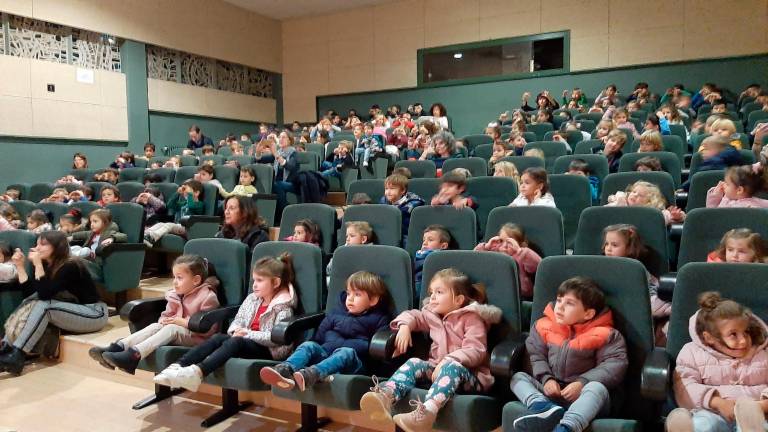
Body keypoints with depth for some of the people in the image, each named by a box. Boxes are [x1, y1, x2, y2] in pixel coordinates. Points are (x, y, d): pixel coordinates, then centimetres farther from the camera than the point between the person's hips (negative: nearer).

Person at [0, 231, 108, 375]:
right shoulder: (46, 265, 5)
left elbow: (44, 294, -26)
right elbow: (29, 292, -3)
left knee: (43, 306, -25)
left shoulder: (70, 266, -19)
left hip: (94, 314, -8)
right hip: (72, 311, 8)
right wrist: (20, 266, -8)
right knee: (31, 303, -8)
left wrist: (38, 264, -26)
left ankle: (16, 356, -26)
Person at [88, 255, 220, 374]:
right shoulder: (175, 295, 13)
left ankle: (134, 355, -46)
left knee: (172, 328, -31)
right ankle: (118, 347, -32)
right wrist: (165, 320, -3)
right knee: (155, 326, -17)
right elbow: (167, 315, 22)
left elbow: (209, 327, -18)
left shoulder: (207, 297, -11)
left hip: (197, 337, -7)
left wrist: (185, 322, -20)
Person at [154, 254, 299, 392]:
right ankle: (177, 367, -33)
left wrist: (248, 334, -18)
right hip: (246, 341, 7)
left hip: (270, 350, -7)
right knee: (218, 337, -21)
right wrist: (237, 331, -9)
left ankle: (197, 372, -54)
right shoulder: (252, 299, 15)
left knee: (235, 342, -34)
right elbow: (237, 321, 15)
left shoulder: (283, 307, -7)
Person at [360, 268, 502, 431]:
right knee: (414, 363, -21)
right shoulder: (433, 315, 16)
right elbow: (412, 315, 25)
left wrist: (448, 361, -30)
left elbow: (475, 351, -16)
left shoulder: (472, 318, -4)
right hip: (437, 367, 6)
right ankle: (385, 397, -48)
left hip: (468, 373, -5)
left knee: (452, 367, -38)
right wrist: (404, 326, 0)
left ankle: (427, 412, -63)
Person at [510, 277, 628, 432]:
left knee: (597, 388, -35)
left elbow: (615, 365, -13)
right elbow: (536, 356, 6)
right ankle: (542, 407, -42)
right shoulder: (544, 326, 5)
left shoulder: (603, 334, -6)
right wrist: (546, 379, -13)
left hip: (581, 395, -4)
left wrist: (582, 383, -23)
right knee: (519, 377, -12)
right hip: (551, 391, 4)